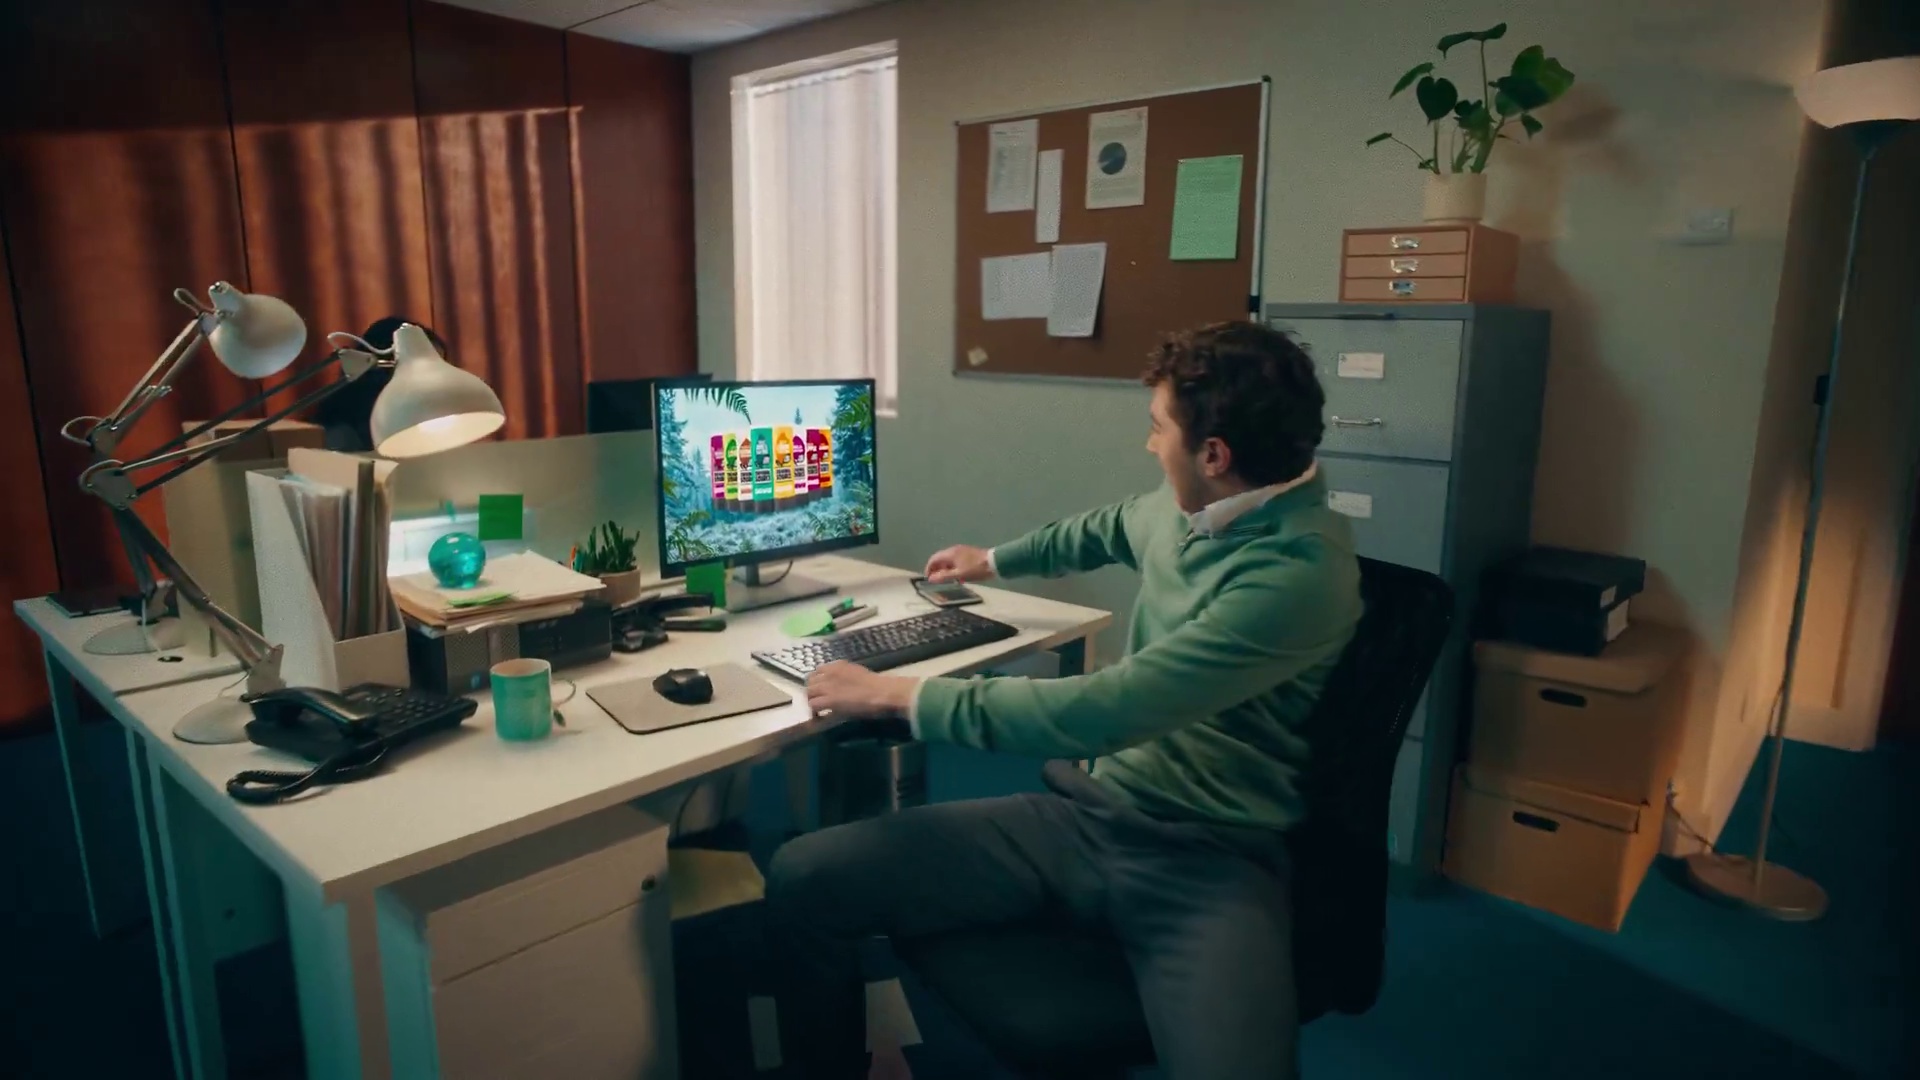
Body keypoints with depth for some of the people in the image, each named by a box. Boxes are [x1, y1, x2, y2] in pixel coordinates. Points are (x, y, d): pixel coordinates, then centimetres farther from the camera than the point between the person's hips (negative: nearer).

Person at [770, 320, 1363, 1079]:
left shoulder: (1301, 570, -20)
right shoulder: (1185, 506, 7)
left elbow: (1101, 711, -25)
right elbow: (1109, 529, 33)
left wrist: (898, 695, -16)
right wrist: (993, 562, 45)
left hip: (1206, 862, -6)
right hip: (1082, 814, 6)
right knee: (803, 878, -9)